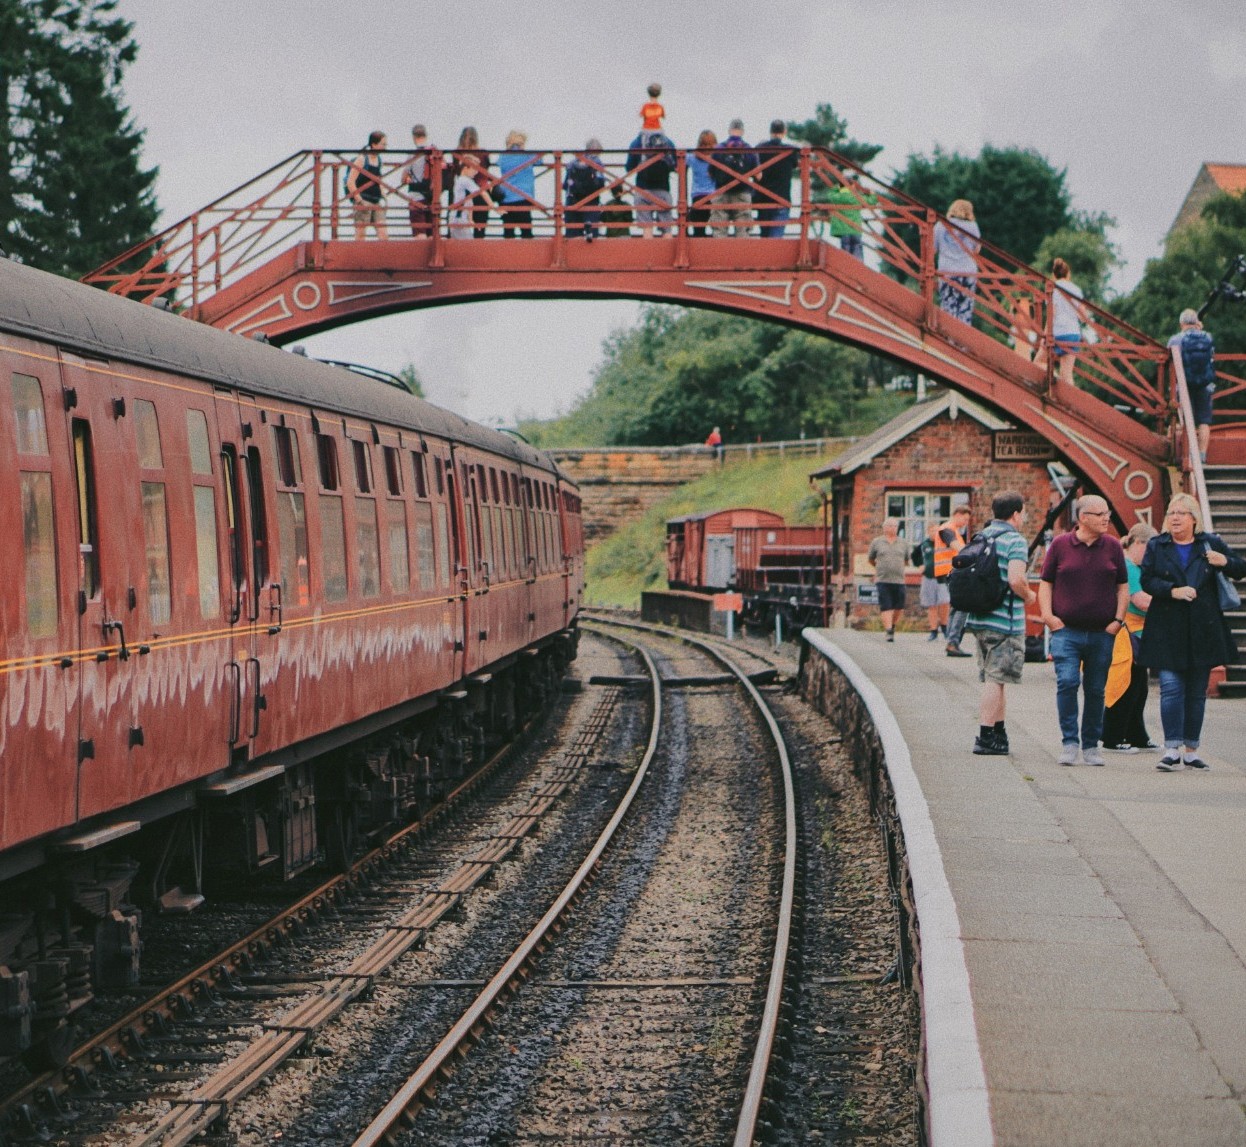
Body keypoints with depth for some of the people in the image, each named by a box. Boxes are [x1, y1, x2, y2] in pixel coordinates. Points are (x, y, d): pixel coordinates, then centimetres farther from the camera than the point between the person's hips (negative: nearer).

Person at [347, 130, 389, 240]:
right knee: (361, 235, -5)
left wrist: (384, 197, 13)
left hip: (376, 203, 7)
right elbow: (350, 182, -14)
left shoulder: (378, 159, 12)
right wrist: (359, 201, -16)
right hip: (364, 201, -7)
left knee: (384, 234, -1)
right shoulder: (361, 159, -9)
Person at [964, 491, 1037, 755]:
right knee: (995, 680, -4)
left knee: (993, 680, 16)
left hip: (978, 619, 8)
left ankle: (999, 733, 24)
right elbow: (1016, 579, -25)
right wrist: (1028, 596, -4)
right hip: (1005, 621, -8)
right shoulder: (1015, 540, -12)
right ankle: (985, 738, -4)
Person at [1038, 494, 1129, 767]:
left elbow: (1123, 587, 12)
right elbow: (1046, 583, 6)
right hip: (1066, 630, -2)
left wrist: (1118, 619, 1)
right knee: (1067, 682, -16)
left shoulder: (1112, 547, 7)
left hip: (1102, 633, 2)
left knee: (1095, 690, 7)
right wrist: (1047, 615, -5)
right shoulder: (1060, 545, 2)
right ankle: (1069, 743, -9)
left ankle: (1091, 746, 17)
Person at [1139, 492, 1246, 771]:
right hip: (1167, 630, -1)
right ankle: (1172, 749, -13)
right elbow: (1147, 580, -1)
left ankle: (1191, 749, 13)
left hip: (1203, 630, 1)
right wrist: (1173, 591, -18)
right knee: (1171, 688, -11)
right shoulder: (1156, 547, 8)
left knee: (1197, 692, 6)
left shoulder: (1211, 544, 8)